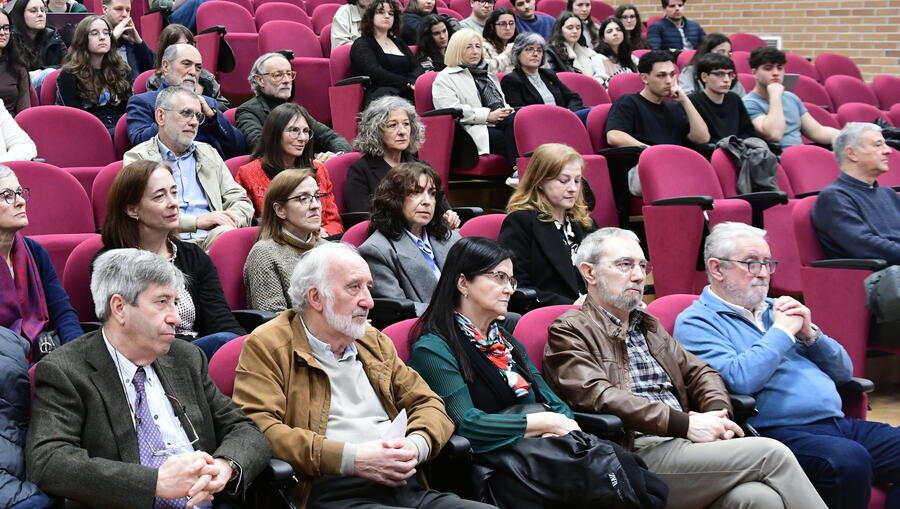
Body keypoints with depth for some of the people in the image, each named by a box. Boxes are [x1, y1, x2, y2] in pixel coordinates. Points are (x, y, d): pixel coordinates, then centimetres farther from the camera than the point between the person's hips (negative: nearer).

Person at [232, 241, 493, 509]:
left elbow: (428, 404, 23)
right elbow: (256, 426, -10)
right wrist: (350, 458, -16)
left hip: (406, 485, 7)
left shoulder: (375, 342, 24)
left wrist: (416, 445, -2)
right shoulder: (266, 346, 3)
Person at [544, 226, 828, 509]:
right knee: (770, 453, -22)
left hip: (683, 443, 6)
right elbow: (598, 396, -12)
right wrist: (686, 424, -18)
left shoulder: (648, 325, 27)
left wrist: (717, 412, -3)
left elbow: (699, 372, 22)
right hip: (638, 452, -6)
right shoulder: (570, 331, 3)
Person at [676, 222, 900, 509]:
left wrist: (810, 333, 4)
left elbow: (843, 372, 22)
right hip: (778, 430, -7)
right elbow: (739, 380, -18)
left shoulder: (775, 309, 23)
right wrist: (782, 332, -5)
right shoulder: (696, 322, 1)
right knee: (848, 460, -34)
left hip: (838, 422, 8)